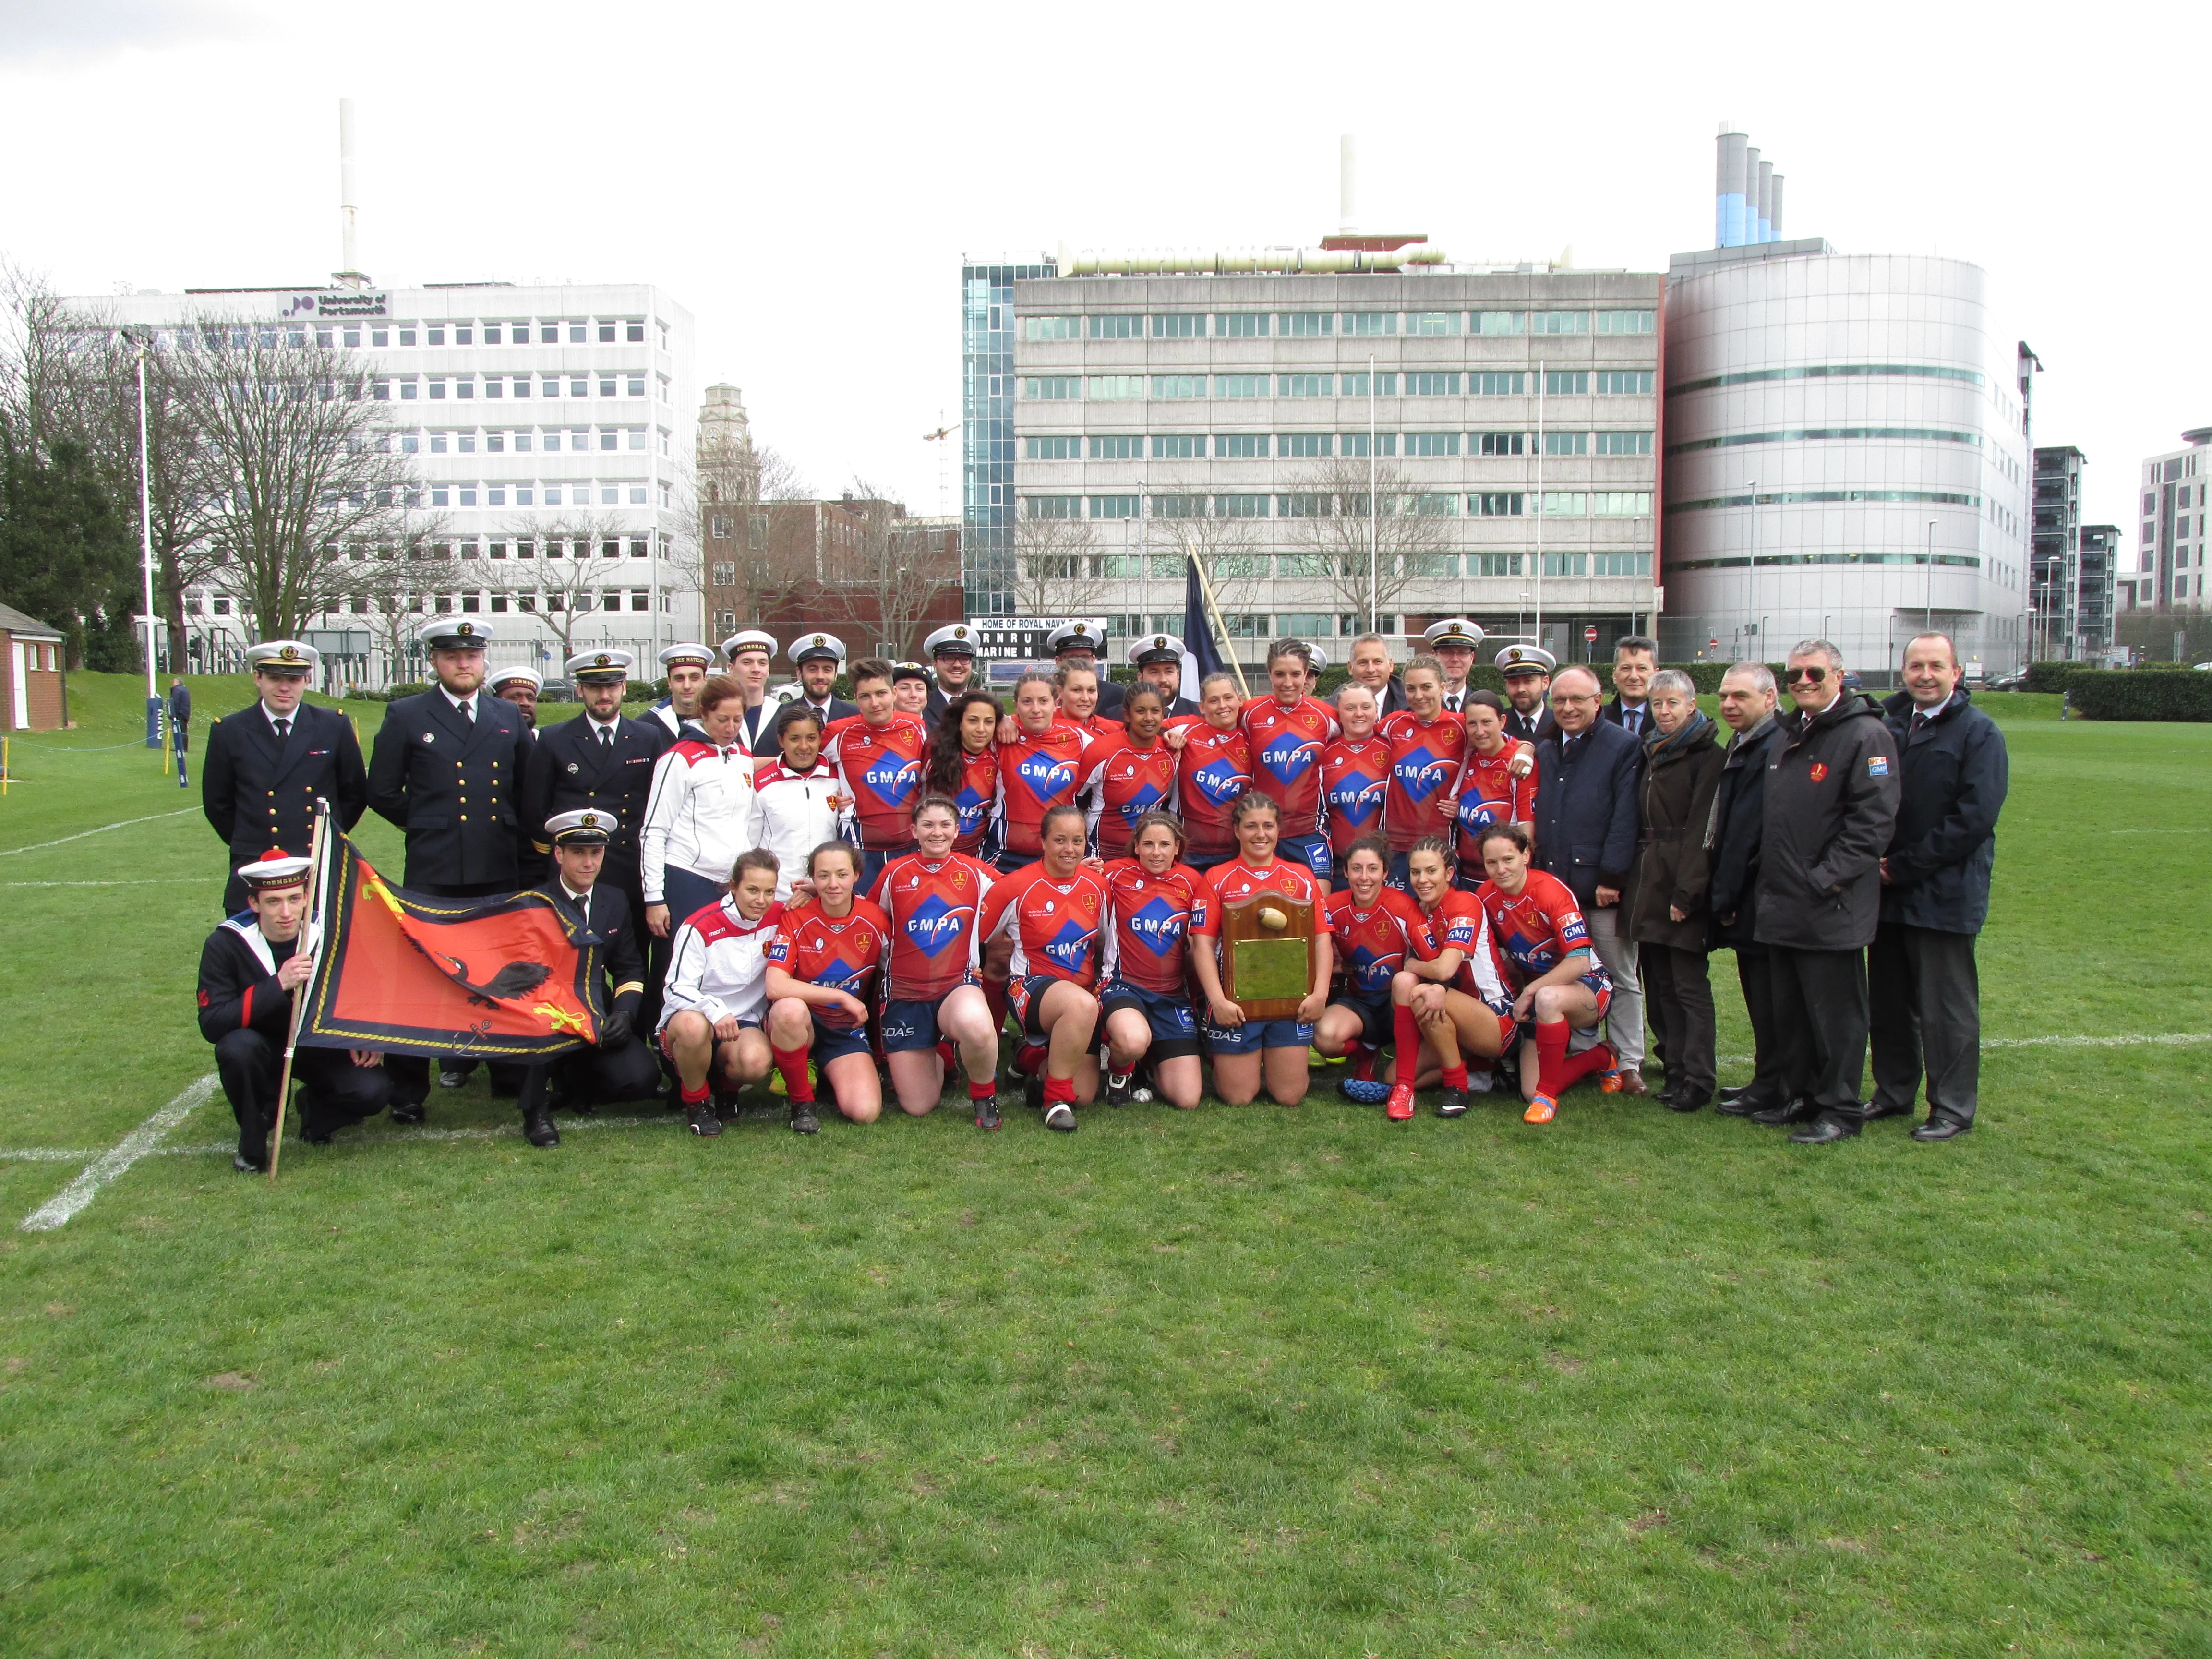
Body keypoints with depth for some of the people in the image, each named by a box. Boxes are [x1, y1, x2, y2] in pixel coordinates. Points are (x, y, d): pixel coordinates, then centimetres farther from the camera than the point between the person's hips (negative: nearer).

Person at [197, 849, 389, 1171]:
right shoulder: (225, 944, -19)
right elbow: (211, 1025, -27)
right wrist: (278, 985, -38)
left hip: (320, 1045, 1)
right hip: (263, 1049, -1)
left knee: (373, 1090, -25)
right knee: (237, 1046, -36)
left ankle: (316, 1109, 11)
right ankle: (253, 1141, -9)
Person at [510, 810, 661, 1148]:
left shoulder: (616, 902, 8)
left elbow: (630, 969, 10)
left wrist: (624, 1012, -11)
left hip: (599, 1018, 4)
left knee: (641, 1079, -20)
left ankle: (574, 1079, 14)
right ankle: (535, 1109, -20)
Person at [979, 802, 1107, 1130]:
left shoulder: (1096, 885, 2)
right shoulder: (1016, 886, -10)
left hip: (1084, 989, 5)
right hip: (1031, 986, -5)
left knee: (1084, 1096, -4)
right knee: (1083, 1004, -41)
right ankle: (1055, 1100, -22)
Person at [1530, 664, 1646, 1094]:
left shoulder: (1623, 748, -2)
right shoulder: (1545, 751, 15)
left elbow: (1625, 819, -9)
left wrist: (1611, 877, -14)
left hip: (1602, 886, -5)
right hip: (1554, 884, 5)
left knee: (1621, 978, 4)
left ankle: (1628, 1063, 11)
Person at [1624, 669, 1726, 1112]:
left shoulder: (1708, 756, -7)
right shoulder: (1653, 752, 17)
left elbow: (1701, 830, -13)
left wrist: (1686, 892, -18)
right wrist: (1623, 877, 7)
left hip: (1683, 880, -7)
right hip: (1648, 880, 7)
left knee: (1689, 984, -5)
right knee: (1660, 983, 8)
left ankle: (1696, 1081, 0)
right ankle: (1676, 1071, 15)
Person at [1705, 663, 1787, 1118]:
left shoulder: (1773, 751, -19)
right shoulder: (1743, 747, 14)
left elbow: (1748, 832, -20)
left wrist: (1726, 897, -15)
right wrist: (1723, 895, 13)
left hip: (1760, 901, -10)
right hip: (1744, 899, 10)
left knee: (1767, 998, 0)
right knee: (1758, 994, 16)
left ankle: (1770, 1089, 9)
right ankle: (1767, 1081, 25)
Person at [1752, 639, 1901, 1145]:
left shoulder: (1866, 735, -10)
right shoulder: (1788, 736, 17)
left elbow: (1872, 819, -17)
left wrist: (1825, 878, -19)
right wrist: (1770, 879, 14)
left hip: (1831, 908, -8)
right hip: (1782, 904, 8)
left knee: (1836, 1013, 0)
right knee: (1790, 1012, 15)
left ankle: (1840, 1109, 10)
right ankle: (1799, 1098, 27)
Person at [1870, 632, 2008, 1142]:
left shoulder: (1978, 732, -8)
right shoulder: (1889, 726, 10)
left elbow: (1975, 818, -16)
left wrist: (1905, 866, -16)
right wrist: (1877, 862, -2)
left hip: (1944, 894, -6)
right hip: (1888, 891, 6)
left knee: (1947, 1007, 1)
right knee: (1888, 1000, 14)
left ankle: (1953, 1108, 12)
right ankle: (1893, 1091, 28)